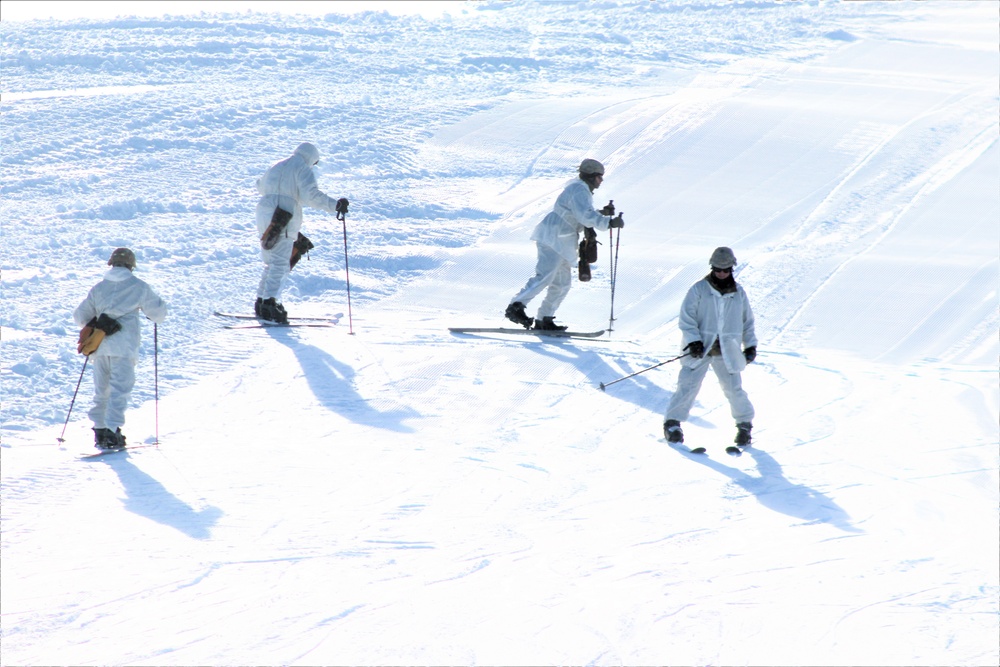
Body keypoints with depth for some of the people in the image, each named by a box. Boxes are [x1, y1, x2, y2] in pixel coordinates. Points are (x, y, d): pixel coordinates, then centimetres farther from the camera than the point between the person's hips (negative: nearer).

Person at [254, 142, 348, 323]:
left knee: (271, 263, 17)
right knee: (280, 264, -15)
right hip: (285, 219, -8)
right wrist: (335, 205, -21)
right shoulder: (302, 169, 1)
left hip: (263, 216, 8)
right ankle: (270, 300, -29)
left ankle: (261, 303, 14)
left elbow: (261, 186, 44)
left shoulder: (276, 167, 25)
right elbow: (311, 194, -16)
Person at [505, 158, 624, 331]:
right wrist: (609, 222, -25)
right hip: (553, 239, -11)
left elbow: (581, 215, 29)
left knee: (563, 283, 9)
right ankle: (516, 307, -29)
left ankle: (544, 319, 9)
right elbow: (585, 216, -25)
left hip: (561, 243, 11)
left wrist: (602, 213, 18)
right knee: (544, 276, -22)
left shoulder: (582, 190, 21)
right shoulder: (579, 191, -12)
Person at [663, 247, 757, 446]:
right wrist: (693, 341, -15)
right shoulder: (699, 289, -3)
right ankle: (672, 422, 0)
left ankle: (745, 424, 16)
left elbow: (747, 321, 18)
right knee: (688, 385, -8)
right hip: (700, 348, -2)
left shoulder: (739, 293, 8)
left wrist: (751, 345, 12)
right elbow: (686, 318, -4)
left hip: (726, 351, 2)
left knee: (734, 388, -2)